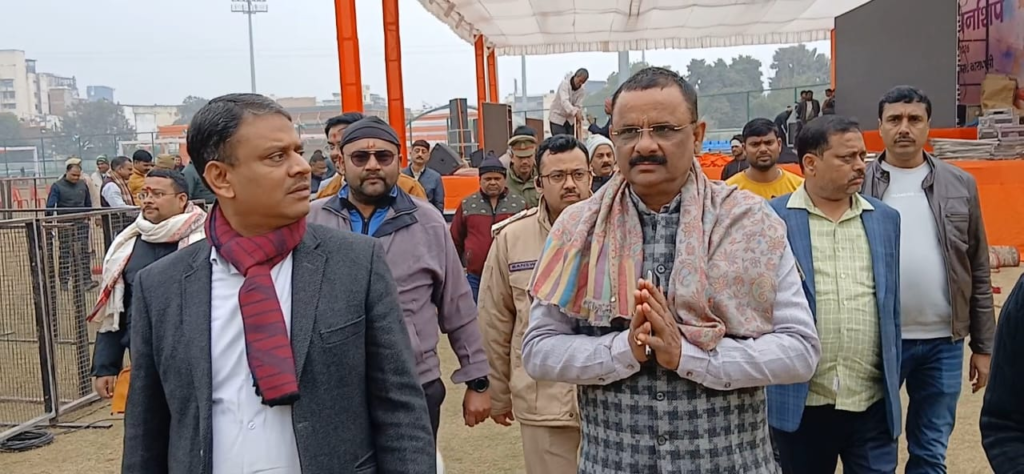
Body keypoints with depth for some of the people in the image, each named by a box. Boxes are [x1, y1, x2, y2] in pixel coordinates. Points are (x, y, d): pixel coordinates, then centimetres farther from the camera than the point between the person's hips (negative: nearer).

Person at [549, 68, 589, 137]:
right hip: (557, 118, -5)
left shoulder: (582, 91, -5)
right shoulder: (565, 83, -20)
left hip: (570, 119, 5)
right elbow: (564, 101, -36)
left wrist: (579, 114, -38)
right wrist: (575, 112, -51)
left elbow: (578, 106, -13)